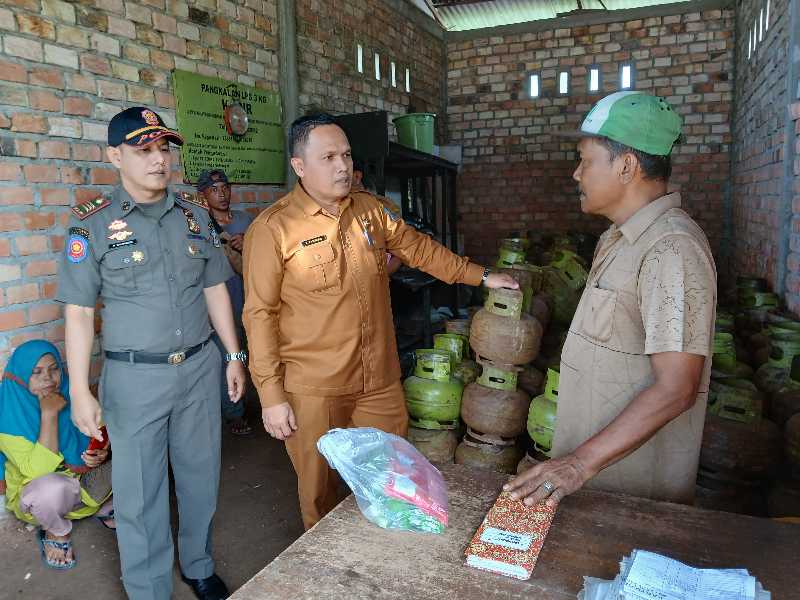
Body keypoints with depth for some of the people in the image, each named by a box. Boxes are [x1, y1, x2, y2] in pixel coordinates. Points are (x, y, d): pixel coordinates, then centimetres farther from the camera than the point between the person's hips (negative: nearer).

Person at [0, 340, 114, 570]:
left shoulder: (72, 396, -10)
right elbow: (38, 471, -30)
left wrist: (101, 454, -22)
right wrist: (49, 414, -34)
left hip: (86, 484, 4)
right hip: (38, 496, -4)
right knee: (52, 487, -38)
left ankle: (105, 507, 10)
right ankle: (56, 533, -4)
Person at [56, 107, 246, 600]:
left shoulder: (195, 214, 4)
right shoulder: (92, 225, -6)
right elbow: (79, 313, -5)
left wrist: (234, 355, 8)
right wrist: (80, 392, -8)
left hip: (200, 367, 4)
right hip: (135, 377, -3)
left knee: (201, 476, 16)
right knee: (140, 491, 8)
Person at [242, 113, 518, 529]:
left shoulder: (370, 210, 6)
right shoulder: (272, 229, -11)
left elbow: (419, 249, 16)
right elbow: (260, 315, -10)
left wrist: (480, 276, 15)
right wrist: (271, 396, -11)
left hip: (381, 382, 5)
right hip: (314, 391, -4)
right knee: (320, 491, 13)